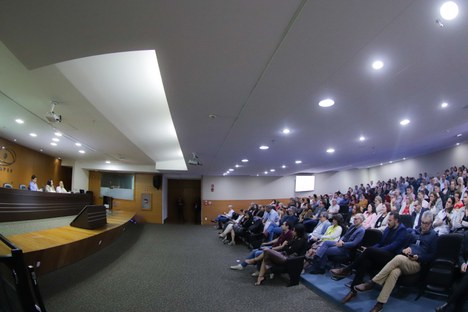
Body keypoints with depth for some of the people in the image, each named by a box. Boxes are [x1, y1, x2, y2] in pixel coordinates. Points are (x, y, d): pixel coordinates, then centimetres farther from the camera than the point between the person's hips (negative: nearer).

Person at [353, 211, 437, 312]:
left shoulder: (433, 235, 9)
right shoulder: (416, 232, 25)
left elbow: (432, 255, 4)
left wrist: (418, 257, -12)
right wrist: (406, 249, 2)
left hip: (417, 263, -4)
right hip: (404, 261, 4)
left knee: (398, 258, -37)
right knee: (394, 272, -32)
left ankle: (372, 283, -36)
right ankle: (380, 303, -38)